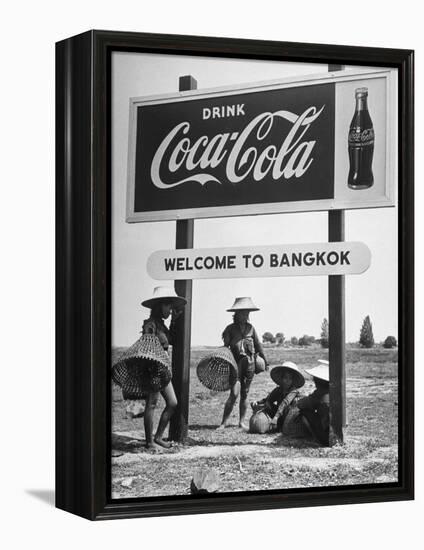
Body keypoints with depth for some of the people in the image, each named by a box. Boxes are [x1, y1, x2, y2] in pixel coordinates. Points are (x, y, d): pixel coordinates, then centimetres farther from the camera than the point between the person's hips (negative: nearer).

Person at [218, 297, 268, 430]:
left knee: (244, 394, 8)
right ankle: (224, 422, -10)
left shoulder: (250, 328, 10)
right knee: (234, 393, -14)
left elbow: (258, 345, 20)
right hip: (236, 363, -3)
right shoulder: (230, 329, 1)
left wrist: (264, 359, 25)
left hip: (250, 364, 3)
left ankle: (242, 421, 17)